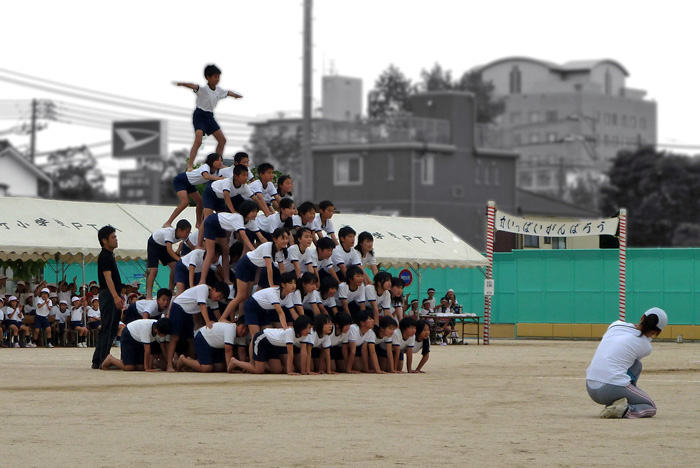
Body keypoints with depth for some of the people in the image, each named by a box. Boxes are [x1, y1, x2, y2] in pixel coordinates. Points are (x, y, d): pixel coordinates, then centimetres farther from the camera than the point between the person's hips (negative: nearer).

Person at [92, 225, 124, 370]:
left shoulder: (109, 255, 19)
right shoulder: (104, 256, -12)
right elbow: (107, 277, -22)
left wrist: (118, 297, 26)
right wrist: (115, 296, -32)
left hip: (113, 296, 10)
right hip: (108, 294, -10)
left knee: (107, 329, 11)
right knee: (108, 328, -11)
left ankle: (98, 361, 14)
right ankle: (103, 361, -12)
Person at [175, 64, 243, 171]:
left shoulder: (218, 90, 6)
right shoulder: (203, 89, -17)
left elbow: (228, 93, 27)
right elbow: (194, 86, -39)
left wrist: (237, 95, 46)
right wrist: (183, 84, -60)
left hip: (210, 116, 8)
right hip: (199, 116, -8)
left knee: (222, 140, 10)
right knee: (198, 140, -25)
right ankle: (190, 165, -27)